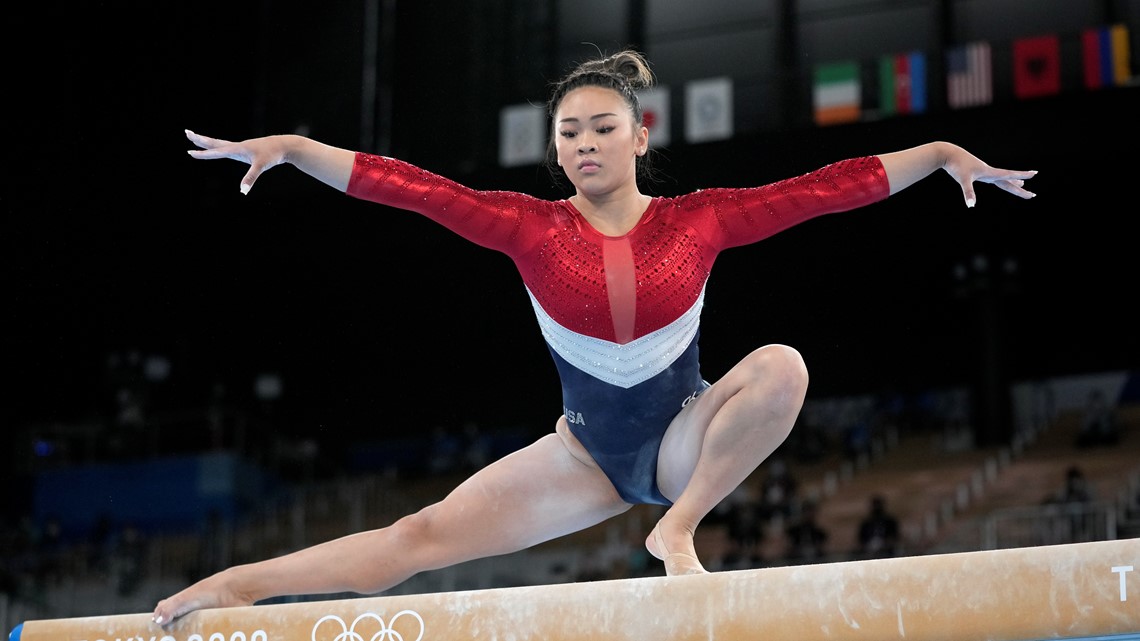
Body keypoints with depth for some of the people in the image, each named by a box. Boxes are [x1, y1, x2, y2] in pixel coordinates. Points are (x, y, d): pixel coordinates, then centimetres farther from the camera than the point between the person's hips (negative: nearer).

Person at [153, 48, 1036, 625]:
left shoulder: (699, 220, -9)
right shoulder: (532, 229, -8)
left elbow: (828, 186, -10)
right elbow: (407, 185, -14)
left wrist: (942, 154, -13)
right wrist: (291, 148, -19)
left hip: (684, 435, 0)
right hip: (589, 451, 0)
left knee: (782, 366, -30)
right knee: (425, 534, -11)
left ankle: (678, 527, -16)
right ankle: (235, 586, -6)